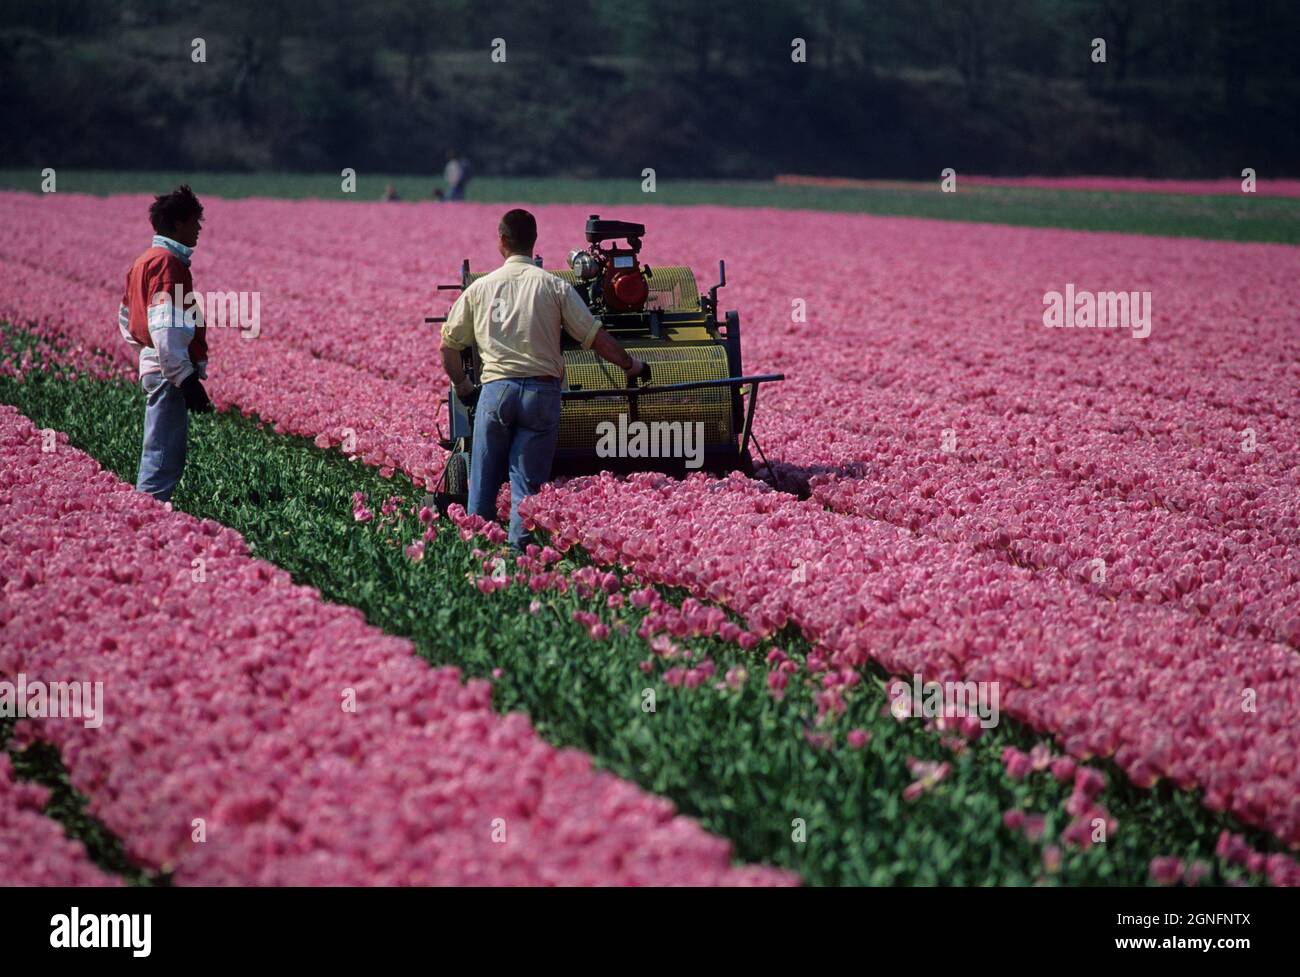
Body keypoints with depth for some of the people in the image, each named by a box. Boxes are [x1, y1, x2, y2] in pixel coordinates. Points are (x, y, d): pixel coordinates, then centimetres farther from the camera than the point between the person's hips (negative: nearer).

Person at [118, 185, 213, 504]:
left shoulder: (145, 261, 17)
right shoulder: (167, 262, -14)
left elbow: (126, 321, 24)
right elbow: (165, 327, -23)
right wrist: (186, 378, -25)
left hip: (155, 367, 10)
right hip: (171, 373, -10)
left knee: (163, 459, 14)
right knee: (163, 462, -10)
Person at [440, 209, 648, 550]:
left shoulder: (479, 288, 9)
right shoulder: (554, 286, 3)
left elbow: (448, 346, 14)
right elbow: (596, 338, 2)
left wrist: (462, 386, 29)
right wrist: (630, 365, 18)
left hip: (495, 390, 1)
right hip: (542, 390, -1)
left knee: (483, 483, 9)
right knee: (527, 484, 1)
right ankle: (519, 551, -3)